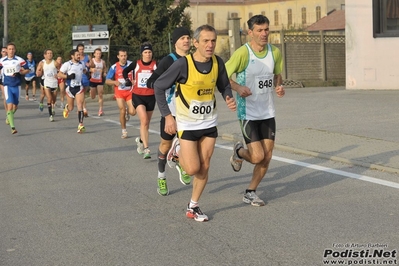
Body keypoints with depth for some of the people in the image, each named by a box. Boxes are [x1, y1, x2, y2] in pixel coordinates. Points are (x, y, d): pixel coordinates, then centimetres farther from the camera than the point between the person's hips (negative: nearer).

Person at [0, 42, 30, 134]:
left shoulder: (19, 60, -4)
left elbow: (27, 70, 1)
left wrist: (18, 73, -15)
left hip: (17, 86, 1)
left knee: (15, 106, 12)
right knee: (10, 105, -15)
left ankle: (9, 117, 45)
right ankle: (12, 127, -15)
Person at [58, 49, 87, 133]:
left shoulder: (81, 64, 6)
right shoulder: (67, 64, -8)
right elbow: (59, 74, -9)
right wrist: (68, 76, -21)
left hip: (79, 88, 2)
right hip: (70, 88, -2)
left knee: (80, 106, -14)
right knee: (71, 108, 11)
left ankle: (81, 125, -17)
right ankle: (66, 107, 50)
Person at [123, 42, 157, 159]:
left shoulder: (155, 65, -2)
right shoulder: (136, 64, 0)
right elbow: (125, 71, 17)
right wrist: (127, 79, 5)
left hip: (151, 96, 2)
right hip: (138, 96, -2)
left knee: (146, 123, 13)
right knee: (144, 121, -17)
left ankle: (141, 140, 42)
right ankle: (146, 149, -18)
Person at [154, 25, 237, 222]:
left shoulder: (218, 63, -8)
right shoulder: (183, 64, -21)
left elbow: (224, 86, 9)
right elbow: (158, 86, -12)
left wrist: (229, 98, -14)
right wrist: (167, 116, -15)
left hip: (209, 123, 4)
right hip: (187, 124, -4)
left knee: (204, 167, 7)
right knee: (193, 168, -7)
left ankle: (193, 207, 23)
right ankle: (178, 149, 25)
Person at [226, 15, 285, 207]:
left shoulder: (275, 52, 1)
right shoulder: (242, 53, -16)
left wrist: (279, 86, -4)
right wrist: (238, 87, -28)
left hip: (268, 112, 6)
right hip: (248, 113, -5)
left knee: (267, 158, 5)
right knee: (258, 157, -11)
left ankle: (250, 193, 23)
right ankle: (239, 151, 25)